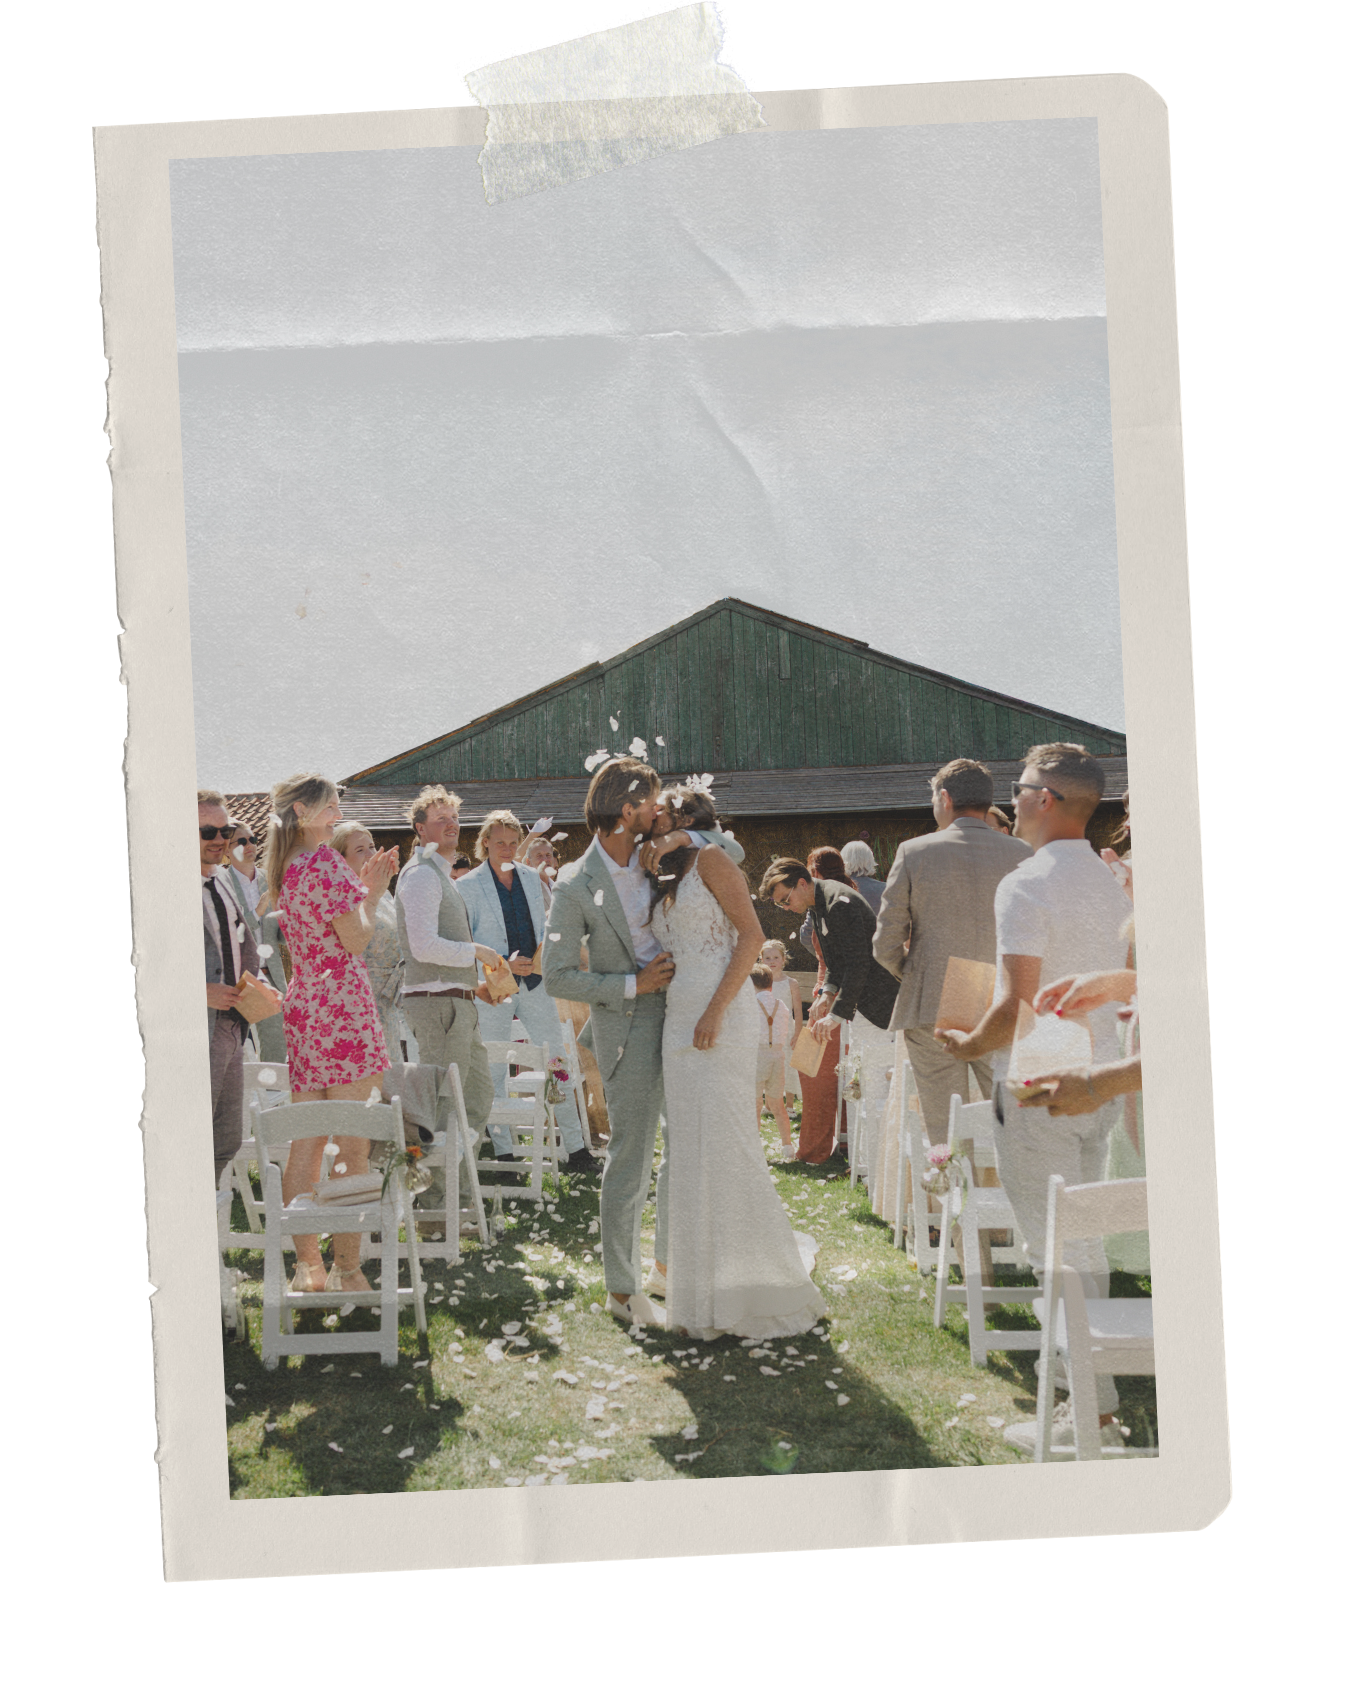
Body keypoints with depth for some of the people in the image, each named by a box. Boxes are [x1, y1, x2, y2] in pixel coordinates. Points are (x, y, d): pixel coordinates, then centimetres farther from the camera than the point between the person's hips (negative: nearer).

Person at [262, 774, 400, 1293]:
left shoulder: (287, 868, 14)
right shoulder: (325, 861, -11)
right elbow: (356, 940, -13)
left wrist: (362, 887, 18)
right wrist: (370, 895, 3)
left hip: (301, 1006, 8)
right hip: (342, 1004, -8)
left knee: (305, 1143, 9)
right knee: (354, 1145, -3)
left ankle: (308, 1262, 13)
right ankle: (347, 1266, -2)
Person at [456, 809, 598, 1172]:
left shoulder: (531, 877, 11)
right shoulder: (468, 886, -2)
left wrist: (542, 960, -1)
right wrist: (503, 964, -16)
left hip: (533, 982, 4)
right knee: (495, 1071, 0)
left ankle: (576, 1151, 6)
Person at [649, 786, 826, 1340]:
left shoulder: (710, 861, -1)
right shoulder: (664, 884, 22)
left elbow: (752, 935, -10)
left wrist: (717, 1009, -17)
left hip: (720, 1019, -8)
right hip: (678, 1021, 8)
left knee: (722, 1146, -10)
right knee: (691, 1155, 6)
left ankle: (761, 1289, -1)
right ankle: (707, 1296, 13)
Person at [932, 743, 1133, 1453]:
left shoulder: (1025, 885, -16)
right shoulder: (1113, 888, 10)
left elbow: (1016, 1003, -22)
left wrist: (970, 1044, -5)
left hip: (1035, 1092, -8)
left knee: (1057, 1255, -3)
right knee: (1086, 1247, 15)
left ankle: (1092, 1414, 0)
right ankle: (1091, 1395, 20)